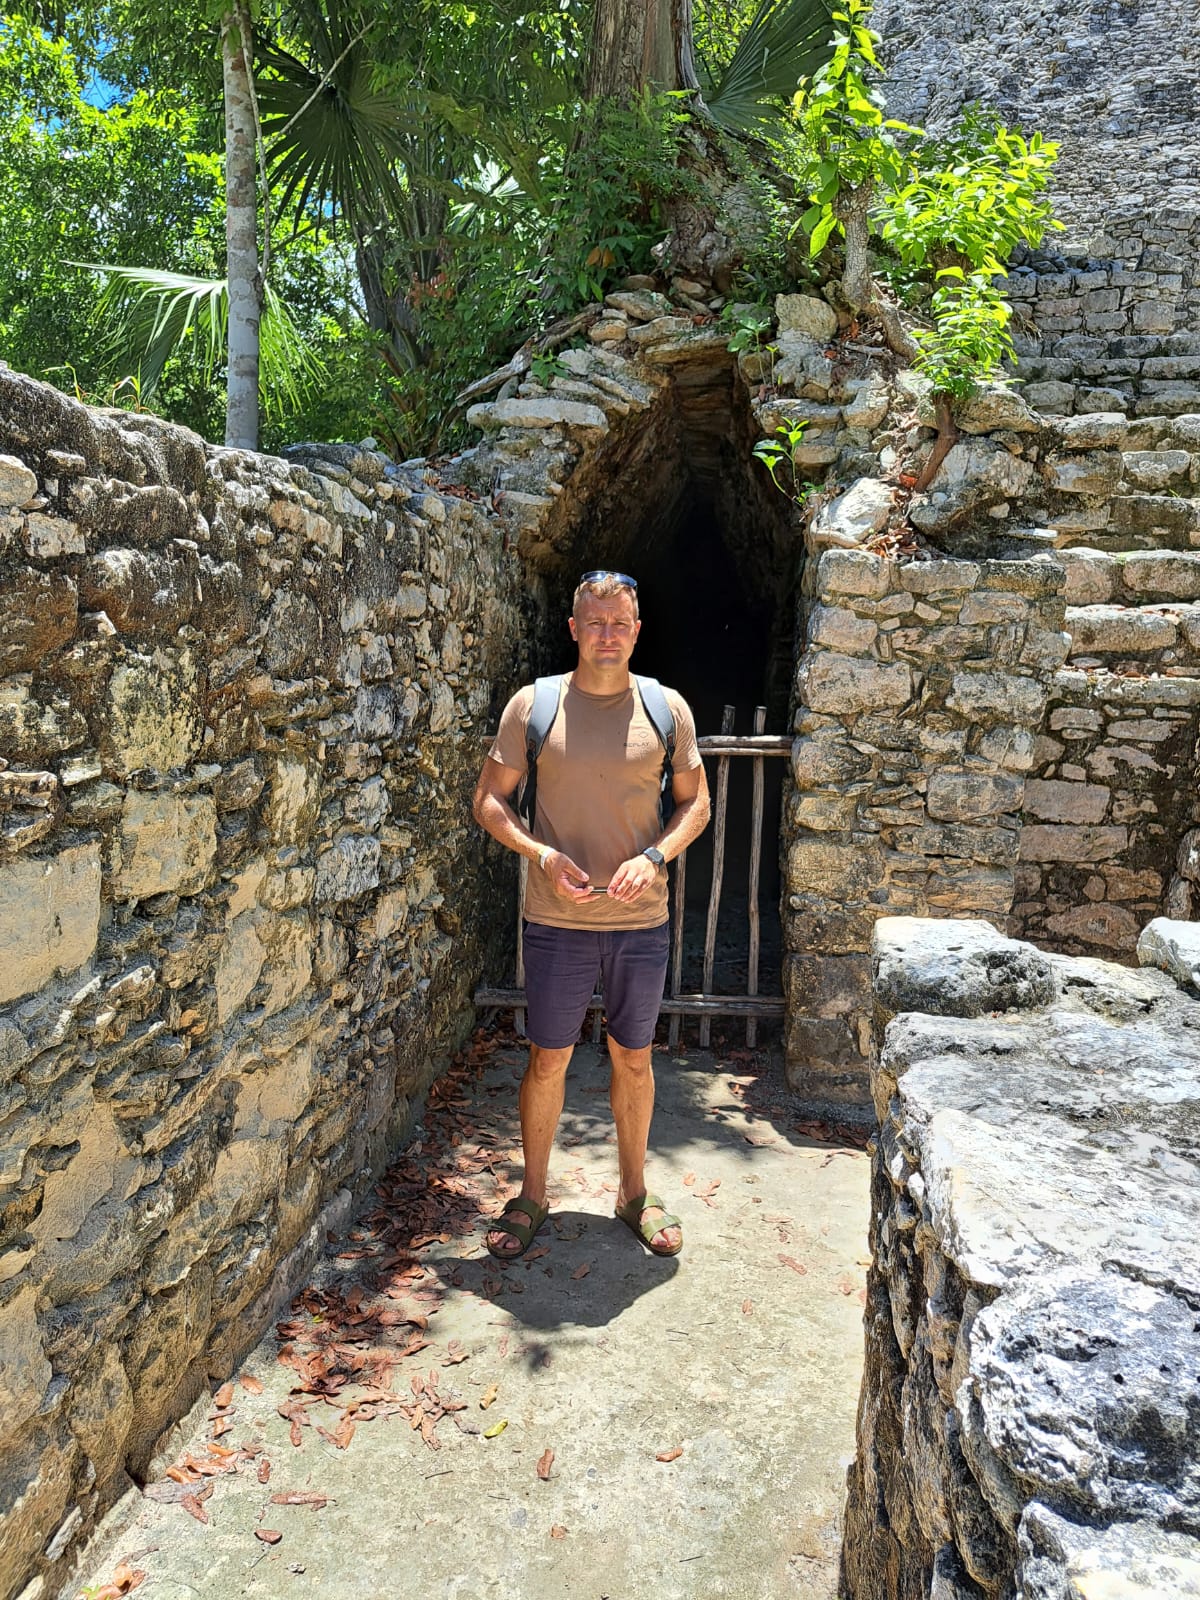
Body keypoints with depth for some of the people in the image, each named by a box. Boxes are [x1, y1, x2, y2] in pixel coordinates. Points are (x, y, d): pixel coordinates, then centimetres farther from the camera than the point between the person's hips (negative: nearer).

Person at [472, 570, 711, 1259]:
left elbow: (696, 802, 7)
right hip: (557, 922, -1)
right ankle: (532, 1195, 30)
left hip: (642, 922, 1)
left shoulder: (667, 707, 0)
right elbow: (490, 799, 1)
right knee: (548, 1059, 10)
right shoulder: (533, 704, -3)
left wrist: (655, 856, -12)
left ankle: (636, 1192, 33)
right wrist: (542, 854, -16)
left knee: (634, 1057, 14)